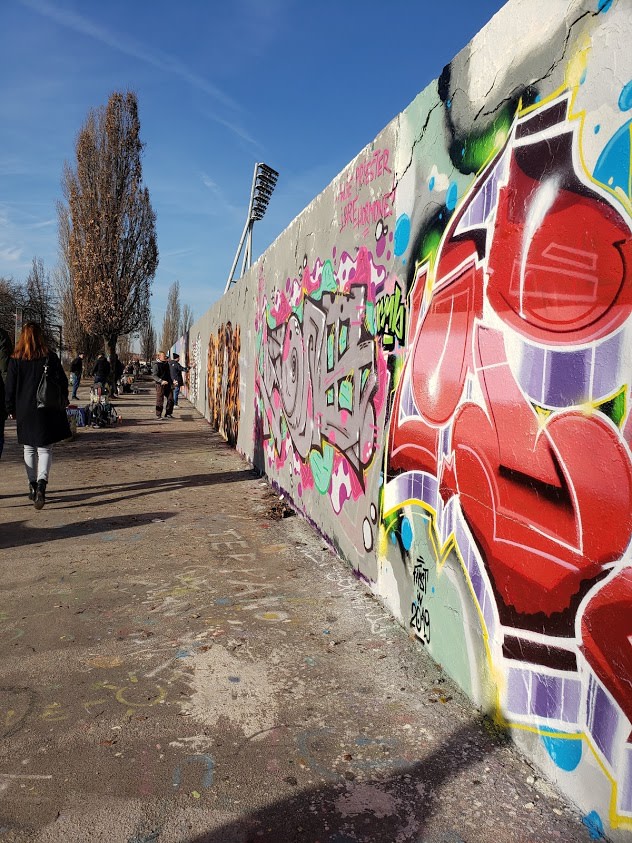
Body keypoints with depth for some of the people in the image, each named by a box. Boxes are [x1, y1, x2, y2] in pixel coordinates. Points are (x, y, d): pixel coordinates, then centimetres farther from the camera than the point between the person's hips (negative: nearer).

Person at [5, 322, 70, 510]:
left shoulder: (15, 360, -3)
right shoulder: (50, 357, -4)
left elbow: (10, 387, 0)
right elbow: (62, 381, -1)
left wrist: (11, 409, 10)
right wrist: (63, 402, 13)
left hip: (24, 411, 1)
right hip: (47, 411, -1)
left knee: (29, 449, 15)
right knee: (45, 448, 3)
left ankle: (32, 486, 18)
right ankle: (42, 482, -19)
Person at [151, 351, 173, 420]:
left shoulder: (166, 364, 14)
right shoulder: (156, 365, -8)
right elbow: (154, 376, -16)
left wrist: (171, 381, 16)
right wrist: (161, 381, -29)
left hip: (167, 384, 7)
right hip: (160, 385, -7)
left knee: (170, 399, 4)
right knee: (160, 400, -3)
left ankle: (168, 414, 16)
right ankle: (158, 415, 7)